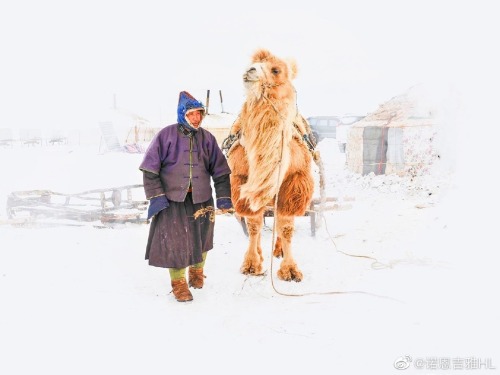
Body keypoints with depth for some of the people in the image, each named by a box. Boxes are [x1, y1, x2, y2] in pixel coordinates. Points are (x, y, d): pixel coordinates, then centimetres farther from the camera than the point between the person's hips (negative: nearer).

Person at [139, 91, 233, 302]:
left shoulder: (207, 138, 2)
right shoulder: (167, 135, -7)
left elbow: (220, 170, 8)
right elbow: (150, 168, -6)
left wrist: (224, 198, 3)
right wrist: (155, 196, -11)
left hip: (201, 198, 3)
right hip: (173, 198, -3)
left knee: (201, 237, 13)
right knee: (175, 240, -2)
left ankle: (197, 271, 40)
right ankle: (178, 283, 15)